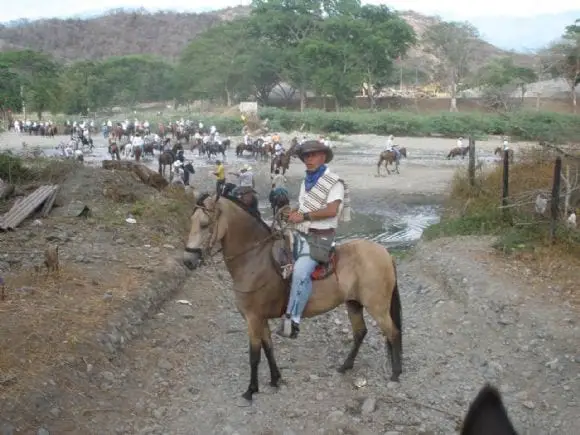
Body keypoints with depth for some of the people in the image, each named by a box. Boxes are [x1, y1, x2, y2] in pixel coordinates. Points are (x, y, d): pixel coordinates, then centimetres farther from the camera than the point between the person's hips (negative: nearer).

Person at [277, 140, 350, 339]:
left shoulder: (334, 182, -8)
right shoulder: (305, 182, 17)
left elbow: (331, 210, -20)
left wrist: (304, 216, -17)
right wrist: (293, 213, -3)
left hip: (319, 238, -8)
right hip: (300, 235, 9)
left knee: (300, 272, -28)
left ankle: (292, 319, -25)